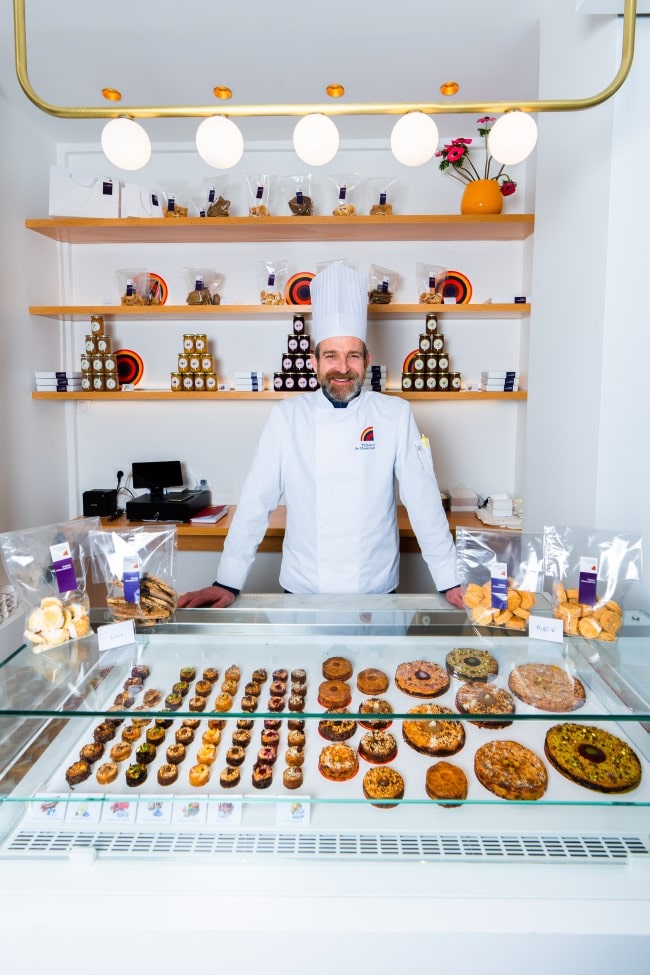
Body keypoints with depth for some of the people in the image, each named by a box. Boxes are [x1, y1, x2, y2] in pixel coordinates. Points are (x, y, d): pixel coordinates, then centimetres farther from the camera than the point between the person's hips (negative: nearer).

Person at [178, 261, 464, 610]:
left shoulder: (395, 415, -5)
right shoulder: (287, 416, -4)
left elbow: (423, 500, -5)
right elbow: (256, 501, -5)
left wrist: (450, 582, -7)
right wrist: (227, 583, -7)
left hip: (376, 592, 0)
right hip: (303, 591, 1)